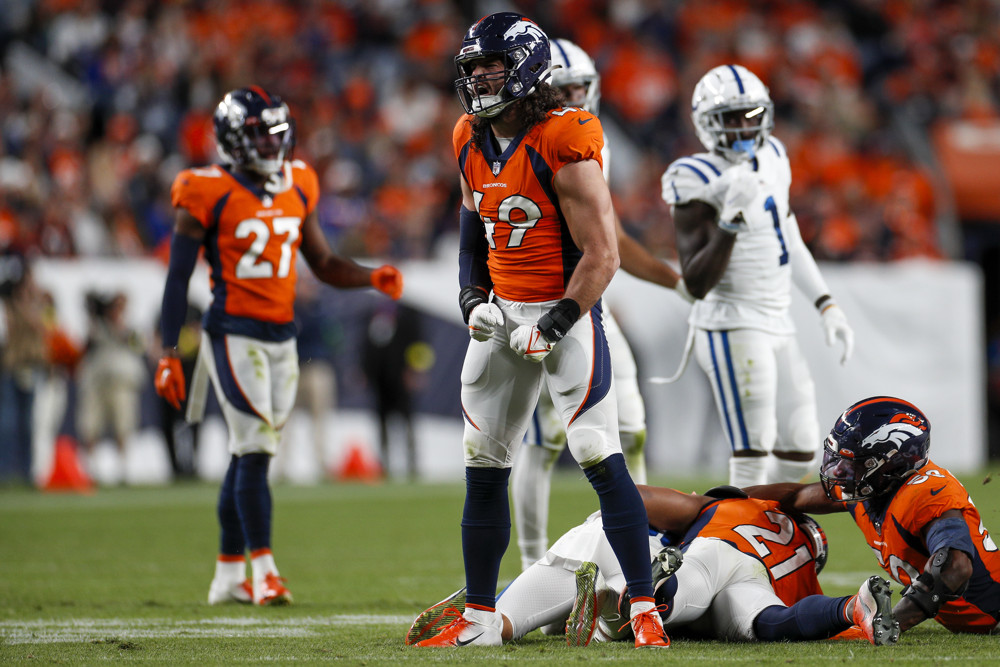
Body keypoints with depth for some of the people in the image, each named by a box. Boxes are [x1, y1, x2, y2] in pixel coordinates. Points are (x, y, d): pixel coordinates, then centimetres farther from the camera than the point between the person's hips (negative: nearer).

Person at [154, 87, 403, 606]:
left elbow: (323, 264, 17)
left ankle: (227, 576, 16)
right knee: (256, 450, -12)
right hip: (233, 334, -6)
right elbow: (178, 279, -7)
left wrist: (374, 278, -1)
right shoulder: (209, 195, -10)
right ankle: (262, 570, -8)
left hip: (281, 337, 6)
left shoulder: (297, 188, 8)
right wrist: (169, 355, -11)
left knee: (249, 455, 10)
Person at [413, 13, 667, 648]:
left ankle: (645, 611, -7)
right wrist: (473, 298, 4)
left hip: (566, 311, -7)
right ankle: (480, 618, 18)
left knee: (602, 460, -12)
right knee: (484, 469, 9)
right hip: (503, 312, 7)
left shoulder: (564, 143, -17)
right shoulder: (473, 142, 6)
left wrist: (554, 327, -19)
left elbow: (602, 255, -16)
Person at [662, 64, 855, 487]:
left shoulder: (772, 159, 10)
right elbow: (697, 284, -21)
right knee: (753, 452, -12)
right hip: (732, 328, -8)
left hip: (777, 325, 8)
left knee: (800, 453, 8)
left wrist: (827, 307, 19)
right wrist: (732, 218, -31)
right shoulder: (700, 183, -14)